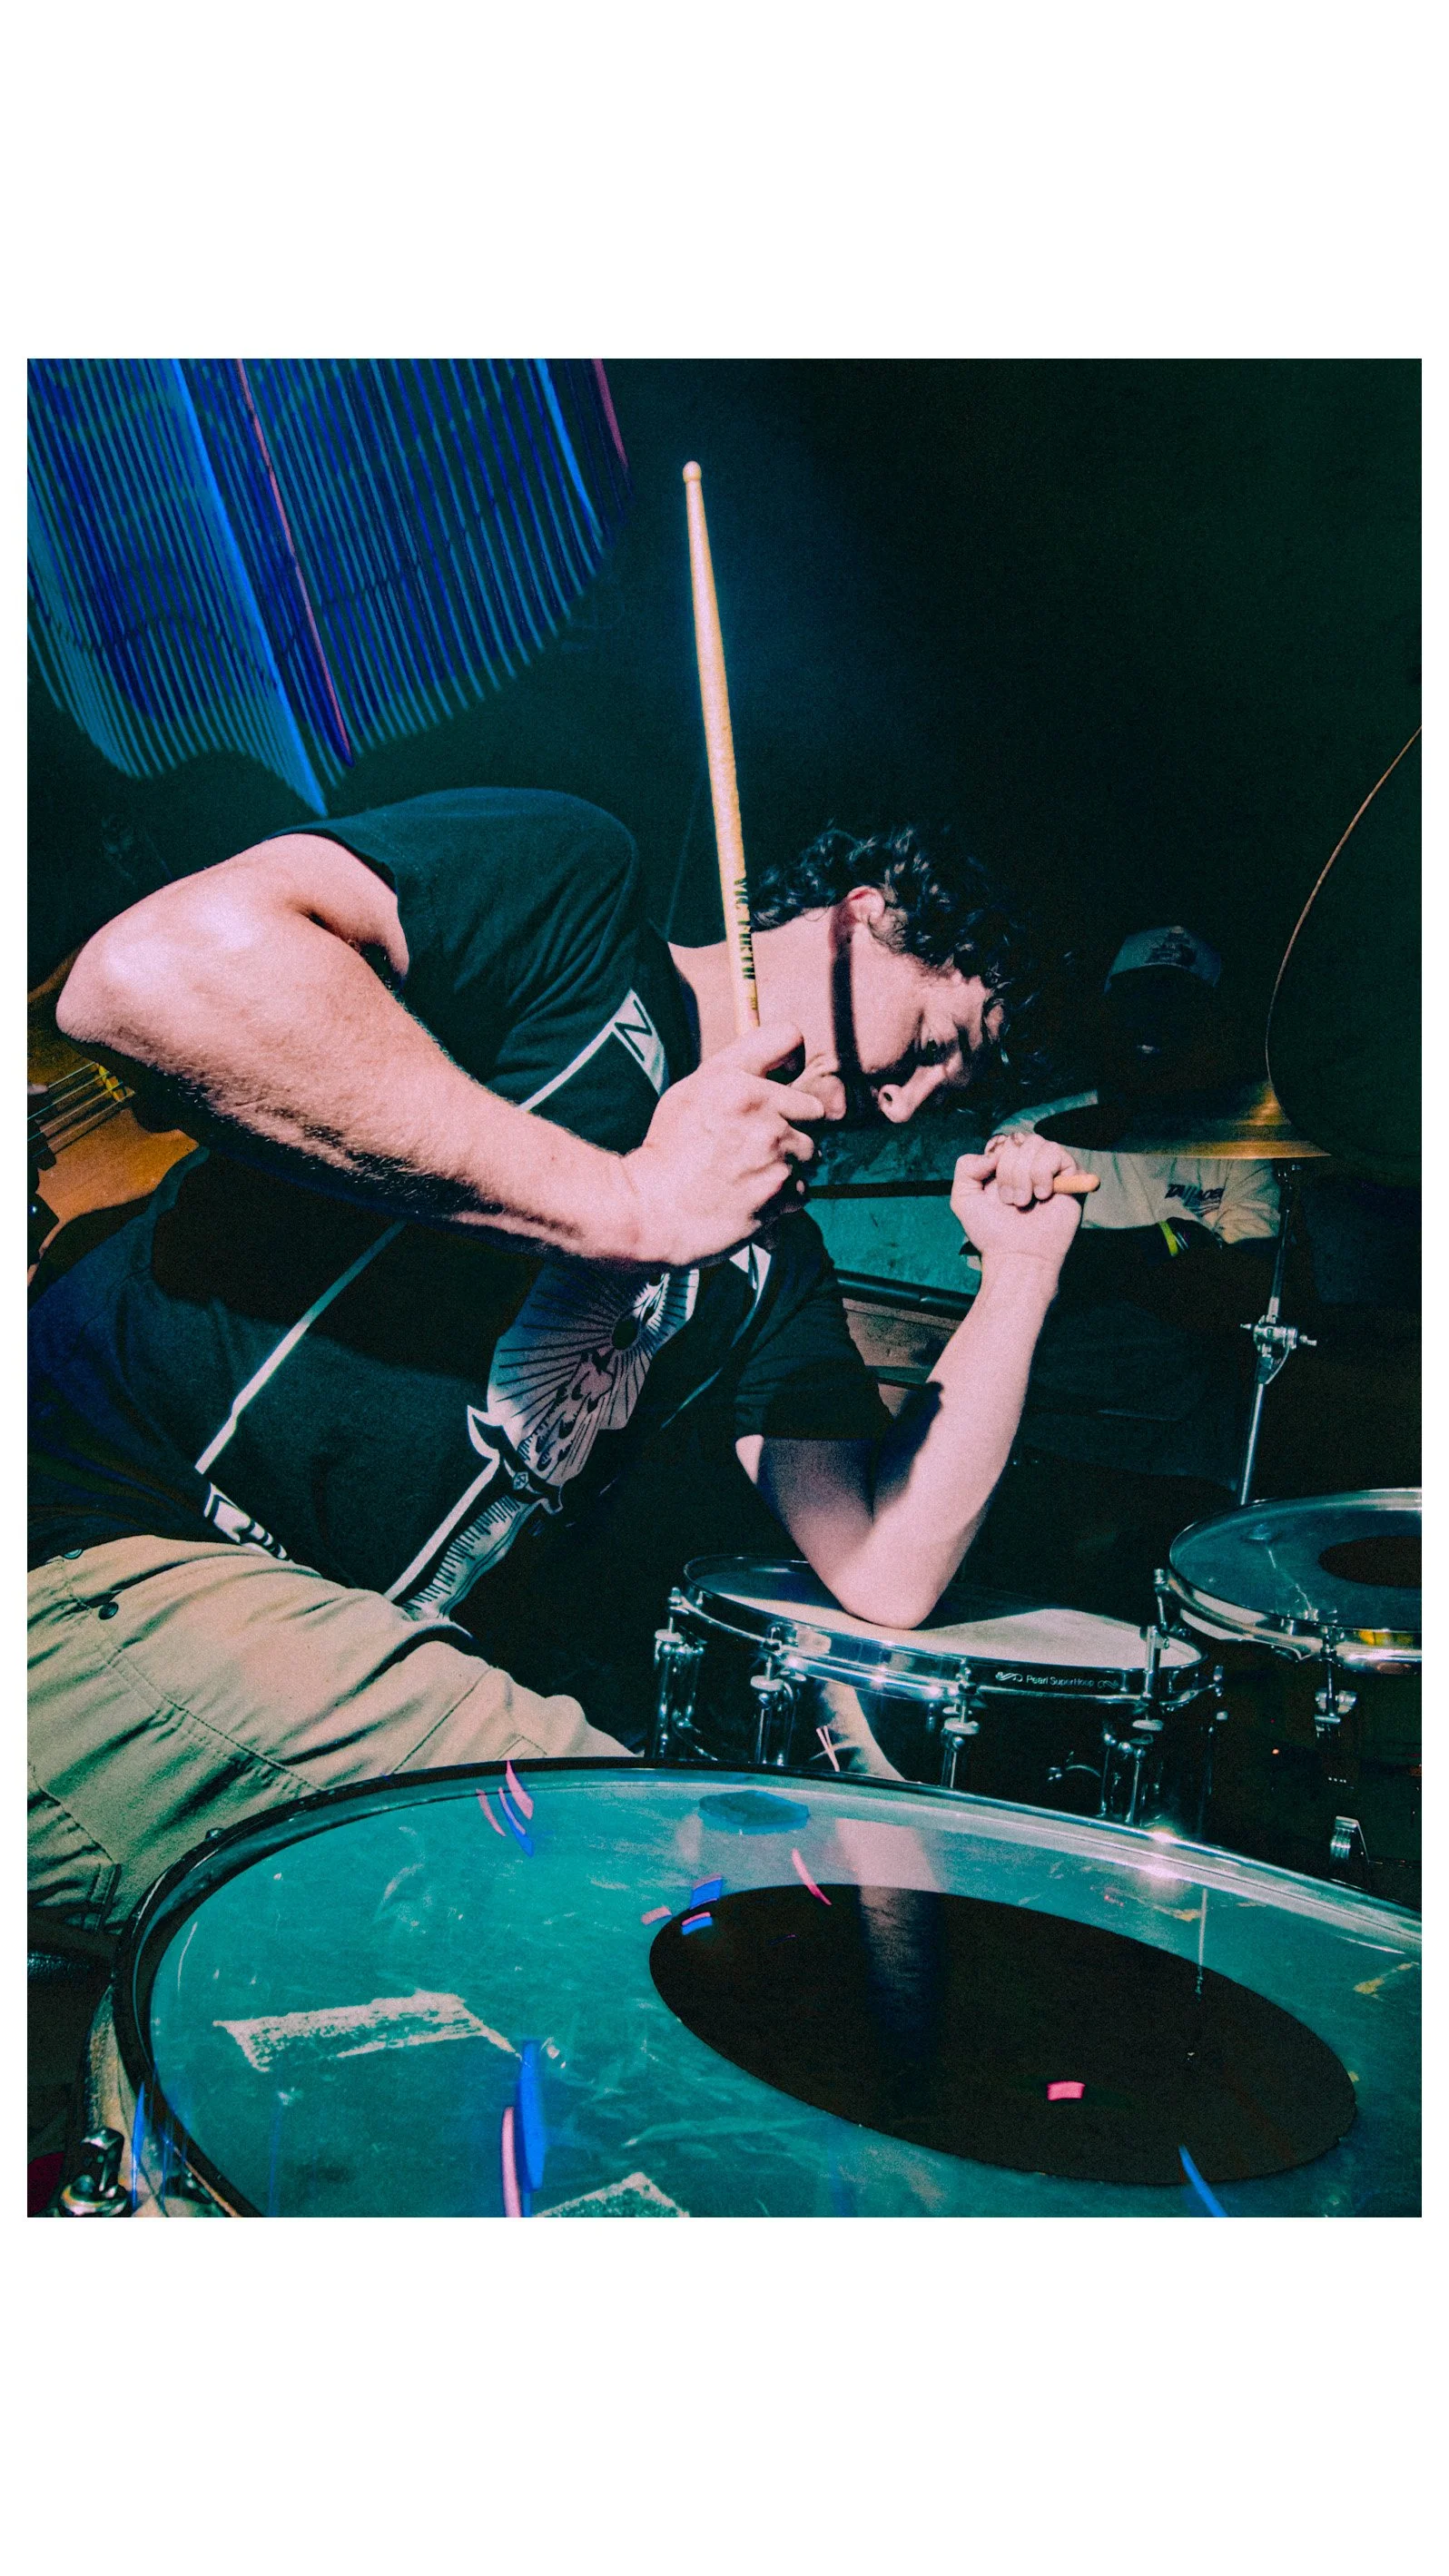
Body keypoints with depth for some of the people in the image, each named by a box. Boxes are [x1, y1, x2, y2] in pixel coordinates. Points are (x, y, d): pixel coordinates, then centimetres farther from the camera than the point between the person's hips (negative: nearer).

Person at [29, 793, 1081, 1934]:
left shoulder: (771, 1261, 17)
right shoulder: (573, 882, -4)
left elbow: (885, 1572, 10)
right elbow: (146, 970, -24)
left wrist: (1021, 1272, 10)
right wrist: (626, 1202, -21)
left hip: (354, 1664, 9)